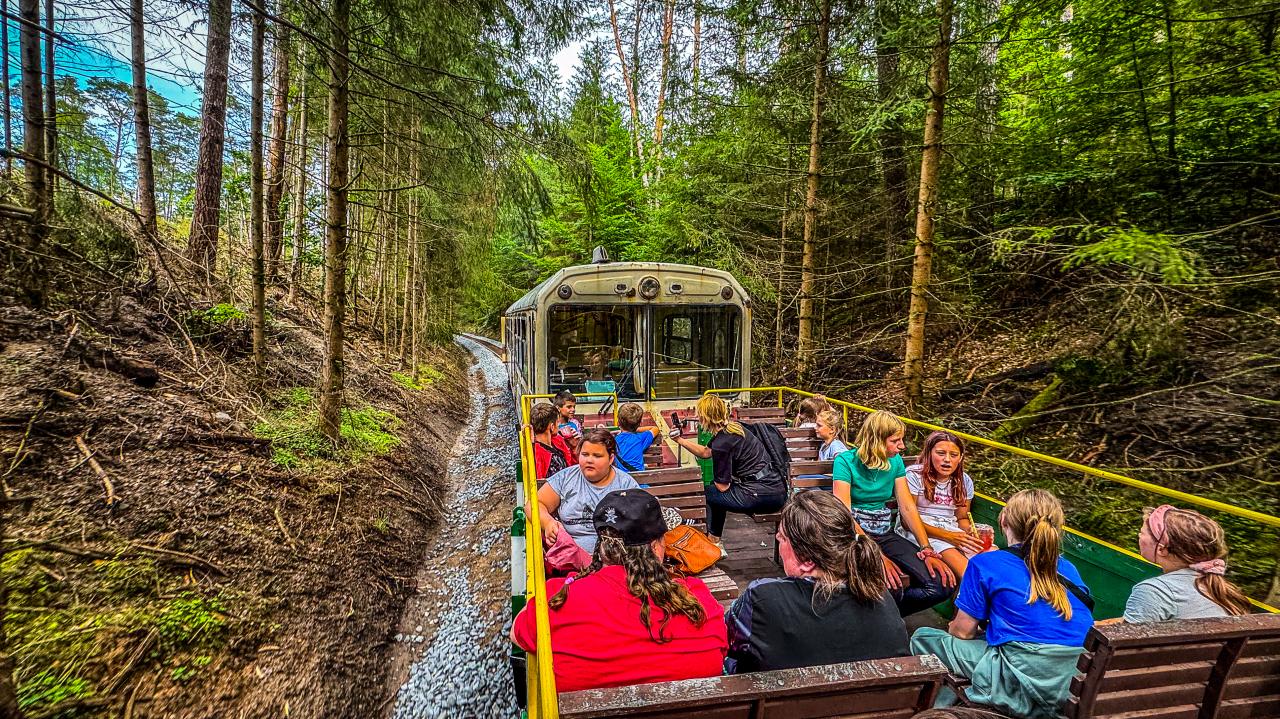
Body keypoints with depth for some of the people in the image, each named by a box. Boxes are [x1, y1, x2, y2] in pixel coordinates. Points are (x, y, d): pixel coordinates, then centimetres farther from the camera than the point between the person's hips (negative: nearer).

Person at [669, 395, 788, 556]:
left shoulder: (722, 443, -17)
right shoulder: (731, 428, 9)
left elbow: (722, 486, -8)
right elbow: (705, 452, 25)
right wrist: (680, 440, 23)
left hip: (764, 496, -9)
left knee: (709, 493, 7)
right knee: (715, 489, 24)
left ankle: (714, 542, 24)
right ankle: (714, 540, 31)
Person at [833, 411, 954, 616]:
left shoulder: (895, 462, 6)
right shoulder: (846, 462, -13)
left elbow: (908, 508, 2)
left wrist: (927, 550, -11)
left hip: (885, 534, 6)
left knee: (942, 584, -13)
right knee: (891, 587, -33)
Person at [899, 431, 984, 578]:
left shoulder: (964, 481, 11)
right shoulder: (913, 475, -7)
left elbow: (962, 518, 19)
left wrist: (971, 531, -6)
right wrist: (947, 536, -19)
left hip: (952, 531, 5)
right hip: (919, 531, -5)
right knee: (950, 553, -35)